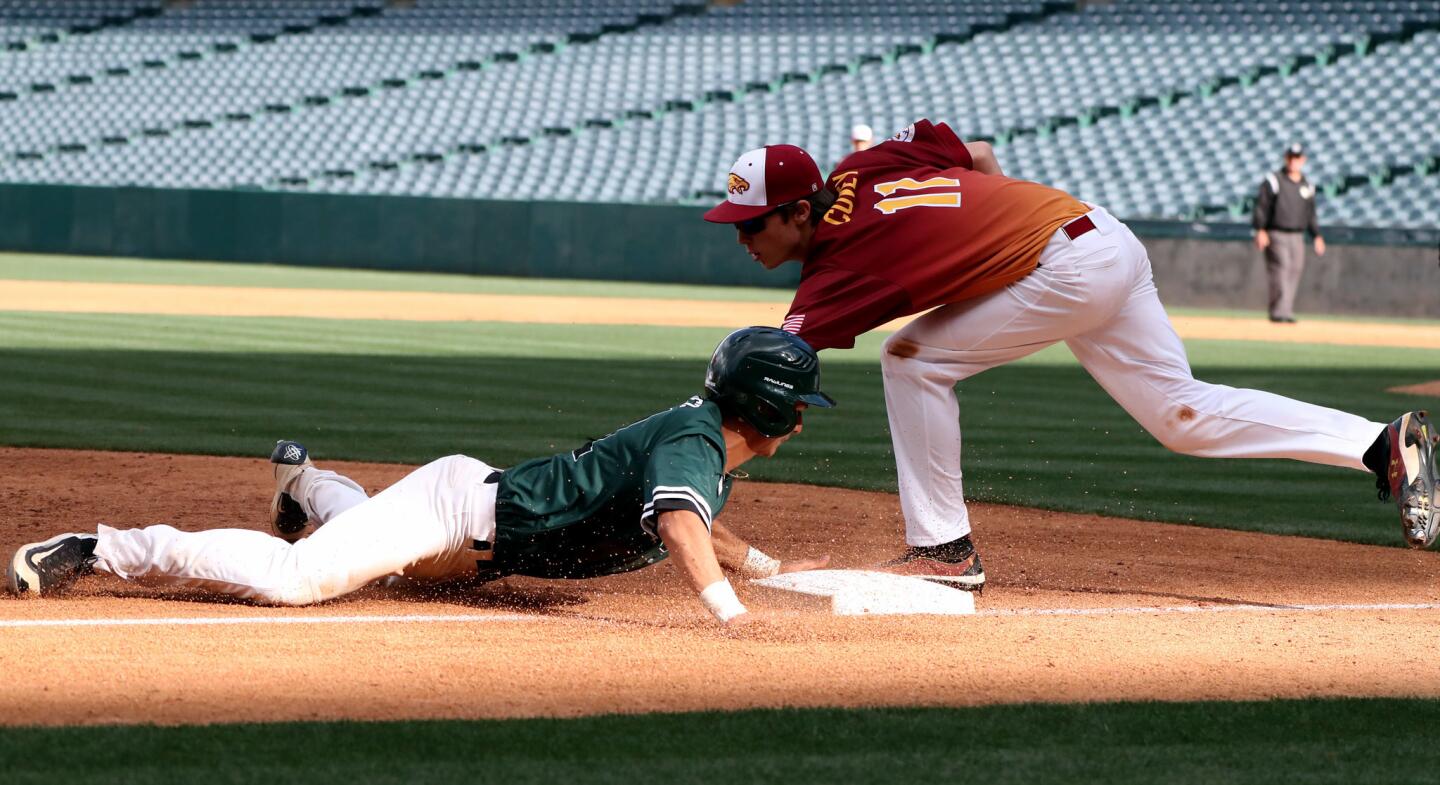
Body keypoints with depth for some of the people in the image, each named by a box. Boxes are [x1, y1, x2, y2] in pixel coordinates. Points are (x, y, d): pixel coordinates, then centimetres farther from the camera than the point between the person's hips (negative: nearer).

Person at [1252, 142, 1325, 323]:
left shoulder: (1307, 186, 15)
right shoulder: (1273, 181, -2)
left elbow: (1310, 214, 22)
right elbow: (1261, 206, -7)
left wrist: (1317, 236, 16)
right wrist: (1260, 230, -17)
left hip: (1297, 237, 6)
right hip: (1276, 235, -6)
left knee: (1294, 271, 2)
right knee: (1281, 269, -16)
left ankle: (1286, 313, 7)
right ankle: (1279, 313, -21)